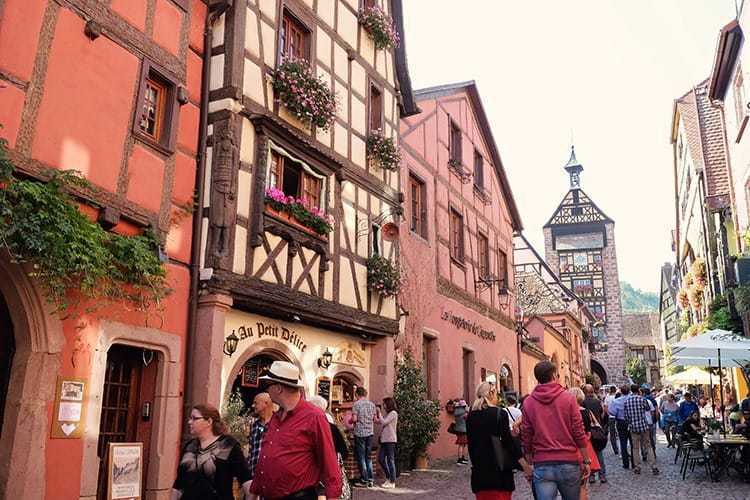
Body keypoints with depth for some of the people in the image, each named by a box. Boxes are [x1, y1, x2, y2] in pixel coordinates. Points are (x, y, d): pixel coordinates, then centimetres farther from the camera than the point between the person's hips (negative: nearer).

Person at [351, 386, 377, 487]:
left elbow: (354, 419, -14)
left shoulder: (356, 404, -8)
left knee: (361, 457, 2)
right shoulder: (372, 404, 8)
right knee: (368, 457, 12)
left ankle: (364, 480, 3)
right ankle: (370, 480, 12)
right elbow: (374, 419, 9)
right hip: (370, 432, 5)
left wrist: (350, 420, 7)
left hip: (360, 433, -5)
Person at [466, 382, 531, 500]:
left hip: (478, 471, 5)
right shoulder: (500, 414, -10)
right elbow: (509, 442, -12)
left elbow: (471, 443, 11)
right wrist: (525, 466, -8)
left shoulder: (471, 416, 6)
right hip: (498, 471, -5)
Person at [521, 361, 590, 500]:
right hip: (568, 463, 0)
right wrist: (586, 461, 5)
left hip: (542, 466, 0)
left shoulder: (528, 402, 1)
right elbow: (579, 433, -4)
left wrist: (529, 464, 13)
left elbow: (526, 438, 3)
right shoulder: (568, 398, -3)